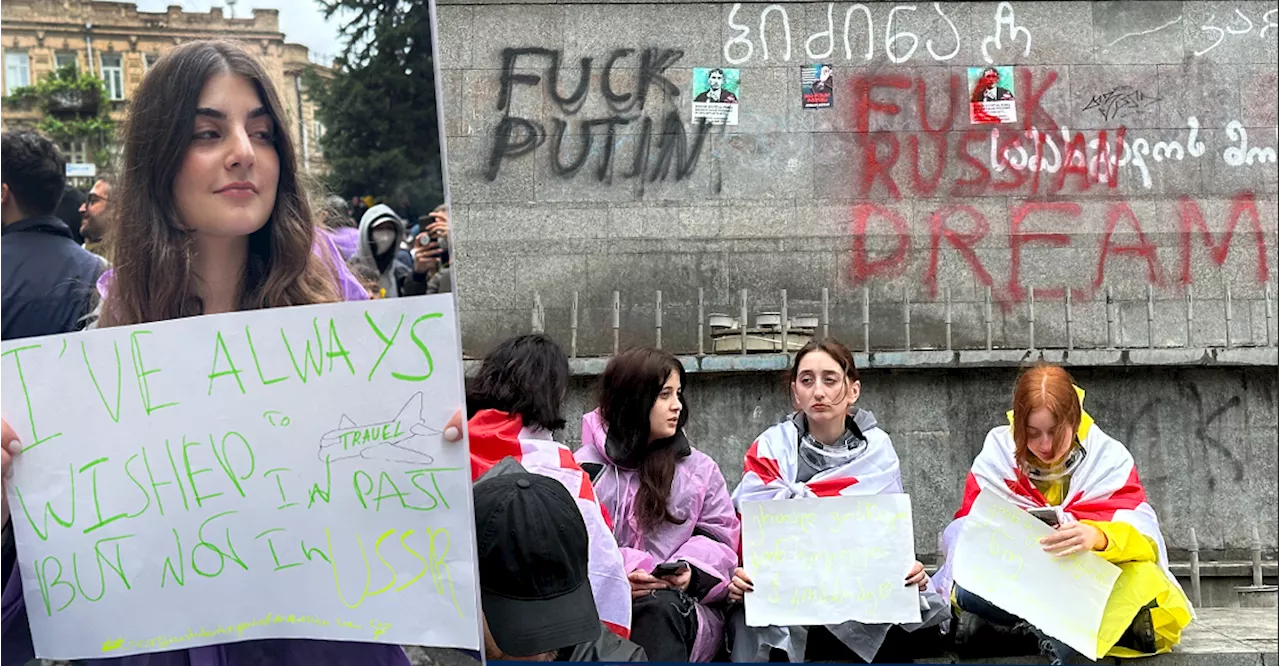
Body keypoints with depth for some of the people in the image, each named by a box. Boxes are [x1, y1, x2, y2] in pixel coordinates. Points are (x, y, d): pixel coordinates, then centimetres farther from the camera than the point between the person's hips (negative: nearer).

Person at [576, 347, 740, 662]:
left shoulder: (700, 469, 15)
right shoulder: (586, 468, 8)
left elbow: (720, 539, 11)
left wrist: (691, 571, -11)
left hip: (681, 608, 1)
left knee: (660, 606, -35)